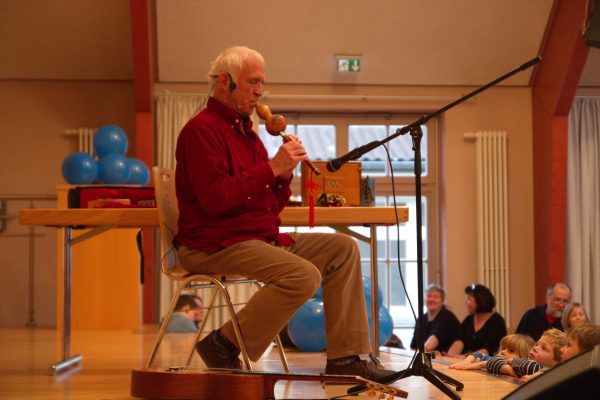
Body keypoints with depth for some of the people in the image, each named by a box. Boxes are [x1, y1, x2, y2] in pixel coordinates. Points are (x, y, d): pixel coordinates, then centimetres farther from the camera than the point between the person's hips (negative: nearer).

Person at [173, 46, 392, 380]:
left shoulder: (246, 132, 20)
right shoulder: (202, 130, -9)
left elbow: (272, 207, 19)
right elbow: (215, 199, -22)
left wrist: (285, 175, -1)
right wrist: (272, 168, -19)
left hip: (261, 238, 10)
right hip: (215, 245, -10)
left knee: (343, 248, 2)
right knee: (304, 275, -28)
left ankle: (347, 358, 0)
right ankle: (224, 346, -13)